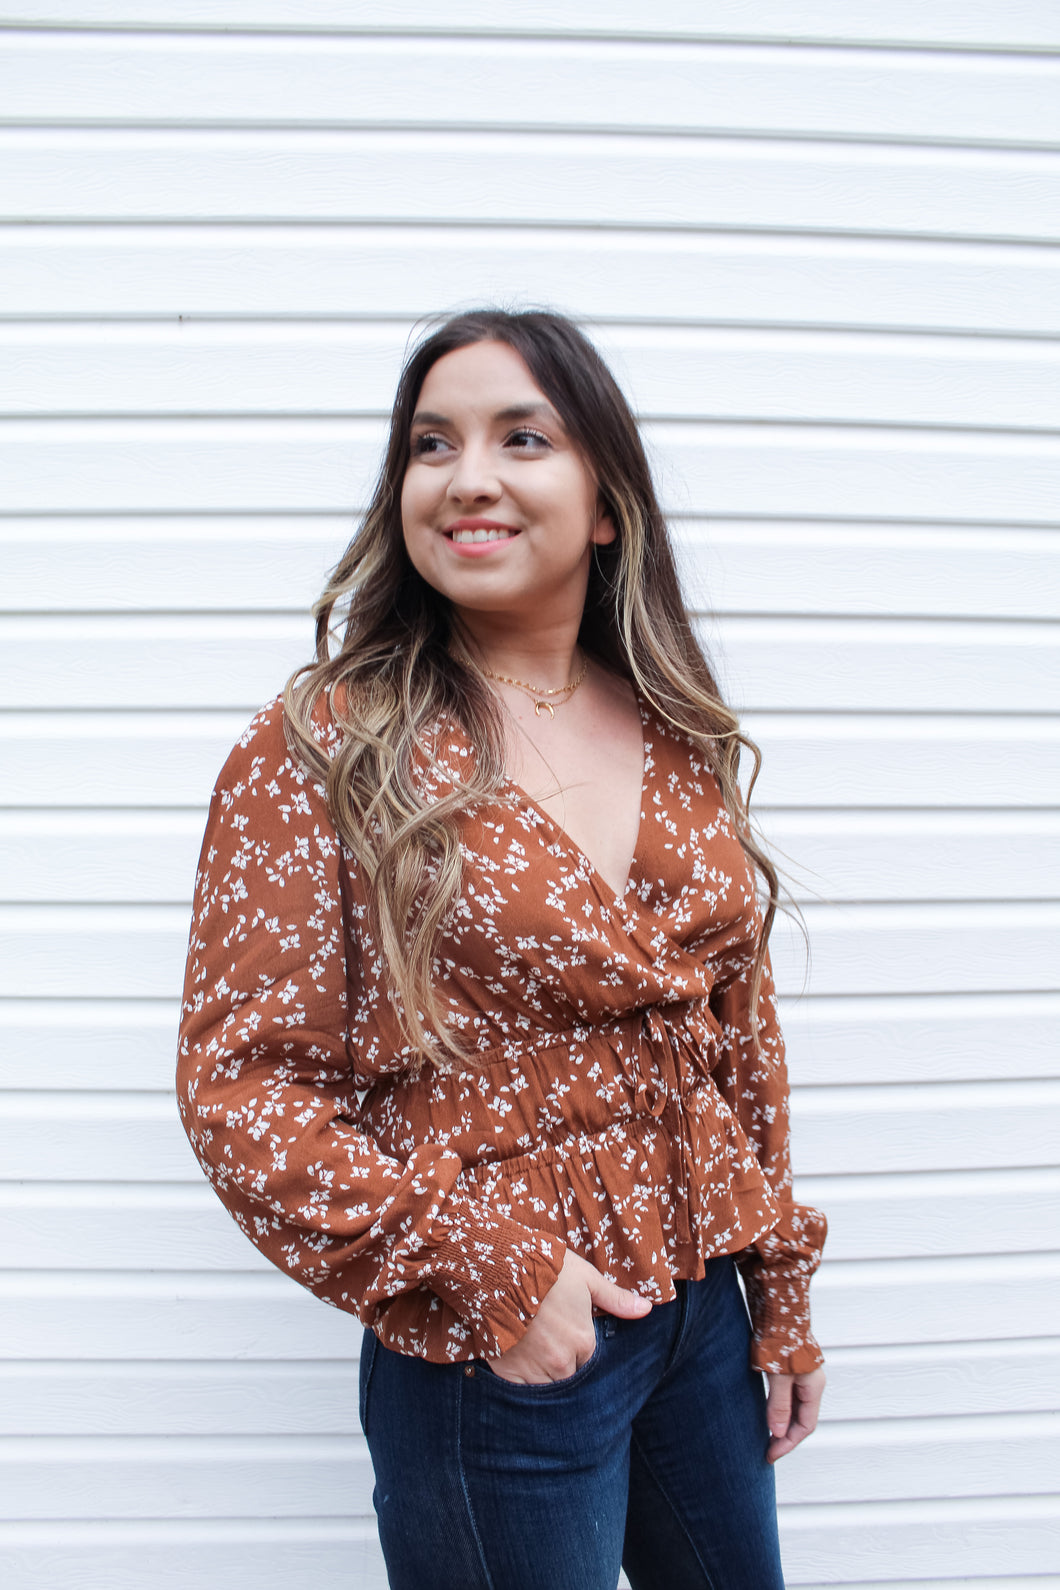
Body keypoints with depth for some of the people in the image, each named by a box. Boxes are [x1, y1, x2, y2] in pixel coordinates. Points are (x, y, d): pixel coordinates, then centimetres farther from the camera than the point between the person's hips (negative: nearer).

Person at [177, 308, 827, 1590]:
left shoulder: (680, 742, 1)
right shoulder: (325, 752, -13)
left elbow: (738, 1029, 8)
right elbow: (238, 1088, -13)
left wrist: (784, 1302, 10)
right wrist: (486, 1269, -19)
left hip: (703, 1317, 5)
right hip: (488, 1367, -5)